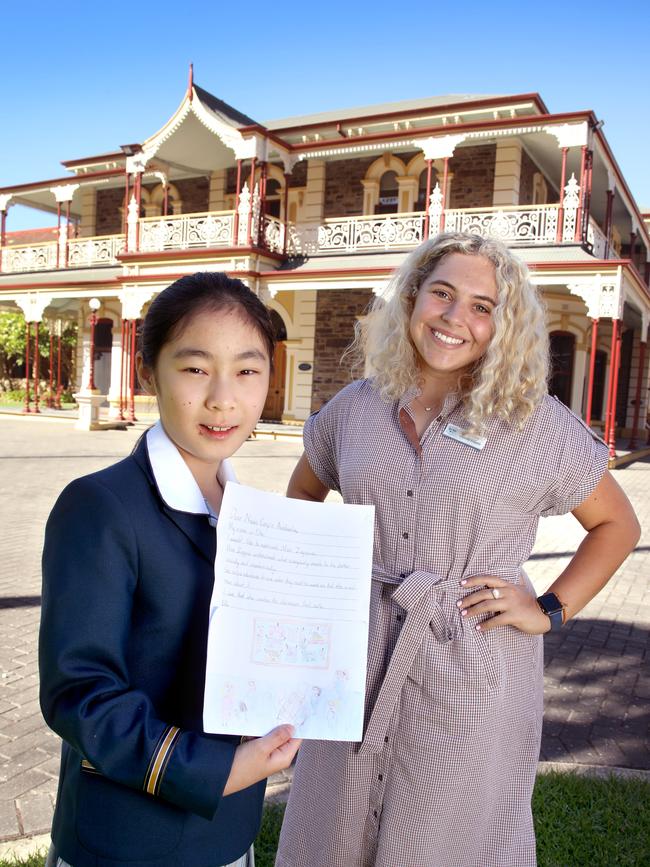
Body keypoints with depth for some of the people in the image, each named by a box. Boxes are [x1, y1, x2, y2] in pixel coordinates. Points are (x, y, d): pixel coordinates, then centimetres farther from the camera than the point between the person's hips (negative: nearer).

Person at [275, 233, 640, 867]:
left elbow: (616, 524, 5)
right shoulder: (356, 407, 2)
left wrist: (551, 610, -5)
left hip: (472, 673, -2)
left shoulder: (537, 423, -6)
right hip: (357, 661, 3)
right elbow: (303, 492, 19)